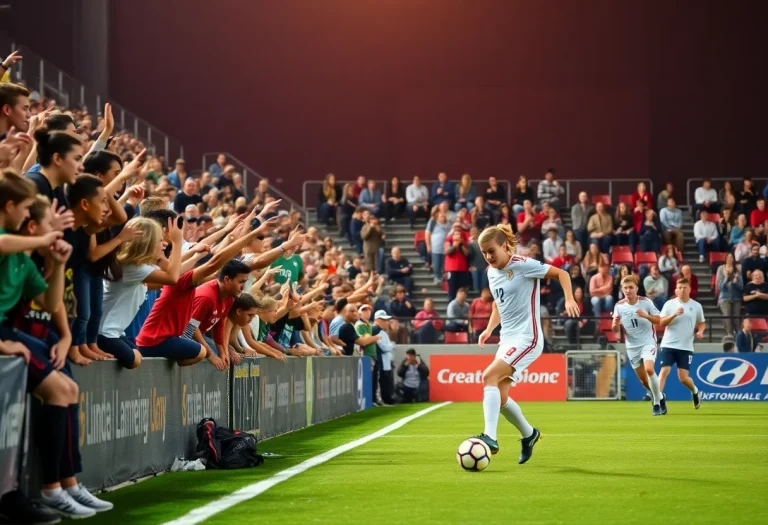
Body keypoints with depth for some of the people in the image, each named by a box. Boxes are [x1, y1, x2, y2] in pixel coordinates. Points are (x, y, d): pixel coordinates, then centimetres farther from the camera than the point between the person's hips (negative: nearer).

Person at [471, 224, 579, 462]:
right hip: (507, 339, 8)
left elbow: (561, 273, -5)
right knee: (499, 397, 4)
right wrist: (489, 329, 11)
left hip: (527, 338, -8)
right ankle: (529, 434, 29)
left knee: (489, 377, -25)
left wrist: (569, 299, -21)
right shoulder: (492, 272, 11)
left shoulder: (523, 265, -12)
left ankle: (490, 437, -30)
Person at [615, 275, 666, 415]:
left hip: (648, 342, -3)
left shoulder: (646, 302, -10)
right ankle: (658, 397, 35)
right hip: (632, 346, 3)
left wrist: (647, 316, -24)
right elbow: (616, 330, 0)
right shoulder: (619, 306, -4)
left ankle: (658, 401, -10)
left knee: (649, 369, -26)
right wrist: (616, 324, -24)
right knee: (643, 380, 8)